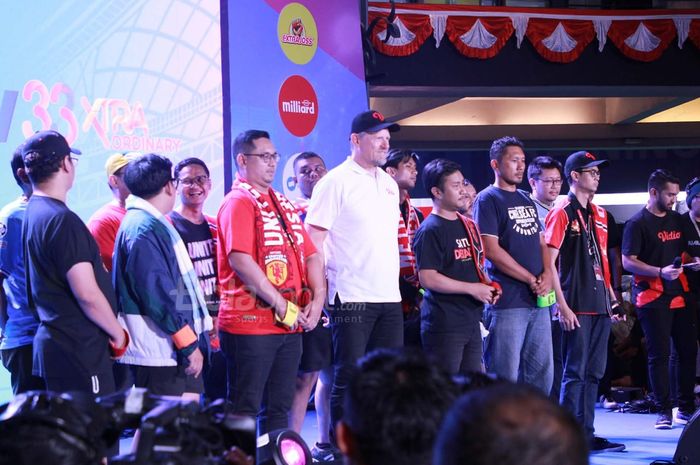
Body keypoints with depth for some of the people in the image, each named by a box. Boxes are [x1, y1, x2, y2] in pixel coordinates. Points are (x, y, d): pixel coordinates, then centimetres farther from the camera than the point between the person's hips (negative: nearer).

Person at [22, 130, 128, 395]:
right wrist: (118, 333, -5)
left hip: (52, 340, 10)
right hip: (78, 347, -10)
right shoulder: (62, 220, -18)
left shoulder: (33, 212, 11)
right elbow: (87, 294, -20)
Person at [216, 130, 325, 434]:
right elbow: (240, 260, -20)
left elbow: (310, 255, 16)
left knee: (279, 407, 13)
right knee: (245, 408, -2)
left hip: (290, 325, 8)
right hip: (250, 326, -8)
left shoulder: (283, 204, 17)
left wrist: (317, 299, -1)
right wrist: (282, 305, -17)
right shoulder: (239, 202, -9)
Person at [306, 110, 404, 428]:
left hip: (389, 297, 7)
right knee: (349, 379, -2)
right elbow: (313, 241, -9)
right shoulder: (336, 182, -6)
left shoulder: (389, 184, 16)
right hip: (351, 298, -7)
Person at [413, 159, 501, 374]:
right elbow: (427, 278, -18)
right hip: (444, 323, -9)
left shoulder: (468, 225, 16)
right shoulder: (430, 230, -11)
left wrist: (488, 285, 6)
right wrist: (473, 288, -16)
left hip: (471, 320, 9)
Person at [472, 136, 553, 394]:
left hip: (539, 300, 8)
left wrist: (547, 275, -2)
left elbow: (541, 243, 19)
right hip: (507, 302, -8)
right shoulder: (488, 199, -5)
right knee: (506, 377, -6)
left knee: (541, 373, 10)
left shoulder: (526, 201, 18)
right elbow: (492, 251, -13)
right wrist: (532, 280, -12)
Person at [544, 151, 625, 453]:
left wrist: (612, 298, 16)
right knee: (574, 373, -5)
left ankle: (587, 434, 15)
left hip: (600, 306, 8)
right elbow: (548, 262, -12)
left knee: (594, 373, 9)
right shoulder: (562, 213, -7)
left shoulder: (599, 215, 16)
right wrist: (562, 306, -17)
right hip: (576, 308, -7)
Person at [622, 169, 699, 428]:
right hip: (652, 298, -6)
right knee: (659, 354, -4)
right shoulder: (637, 223, -5)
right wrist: (660, 272, -21)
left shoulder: (678, 220, 16)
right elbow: (628, 261, -10)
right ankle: (664, 411, 1)